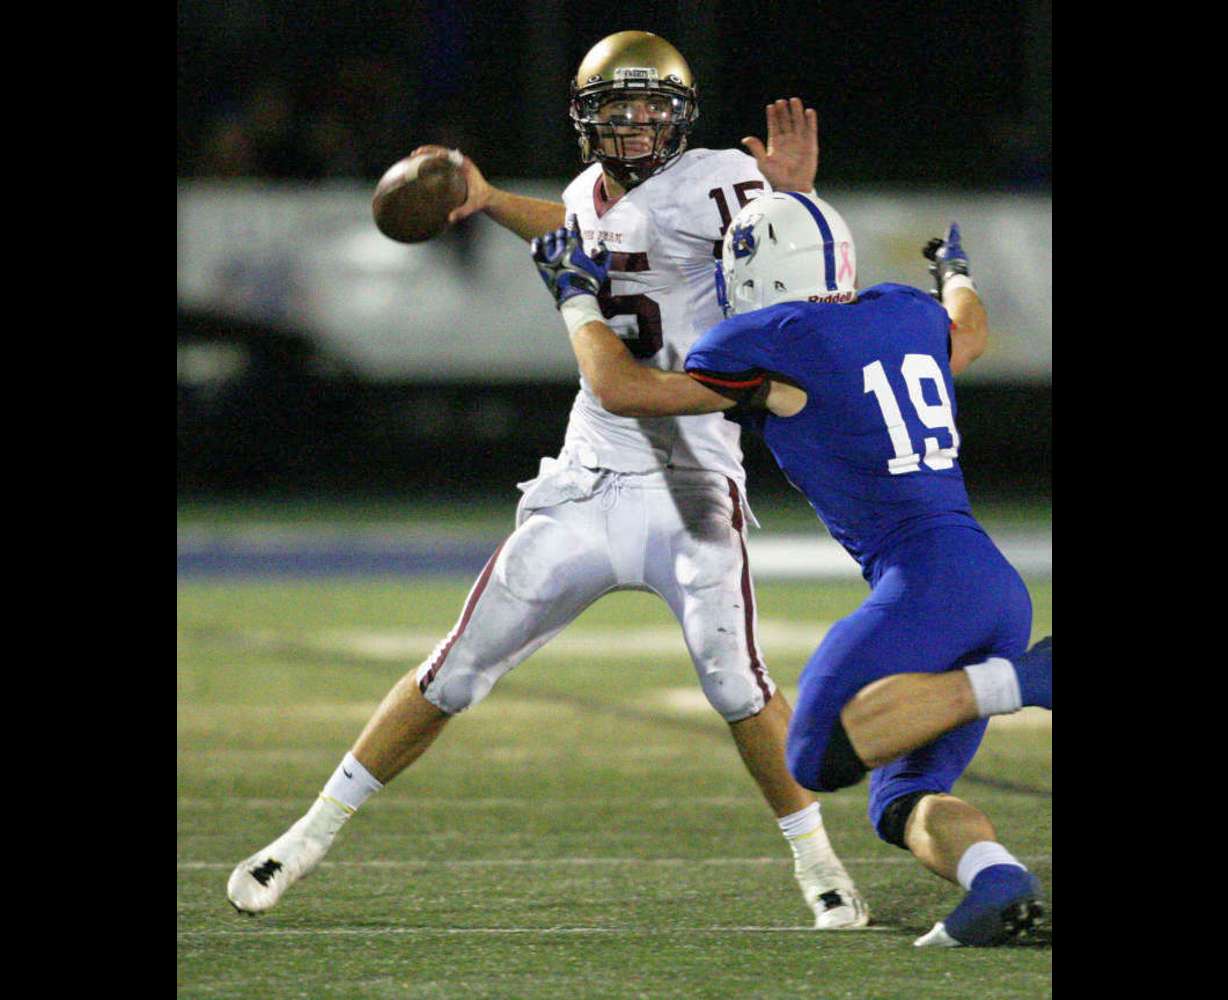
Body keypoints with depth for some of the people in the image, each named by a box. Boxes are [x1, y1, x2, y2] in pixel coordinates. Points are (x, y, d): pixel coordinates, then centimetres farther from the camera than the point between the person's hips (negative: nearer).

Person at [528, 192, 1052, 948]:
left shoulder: (773, 347, -2)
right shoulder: (910, 316, 18)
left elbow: (622, 389, 8)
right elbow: (969, 336, 45)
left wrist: (577, 299, 25)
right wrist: (957, 275, 67)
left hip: (928, 579, -8)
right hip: (1001, 583, 8)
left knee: (819, 758, -12)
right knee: (903, 800, 10)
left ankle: (1017, 682, -19)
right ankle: (999, 883, -21)